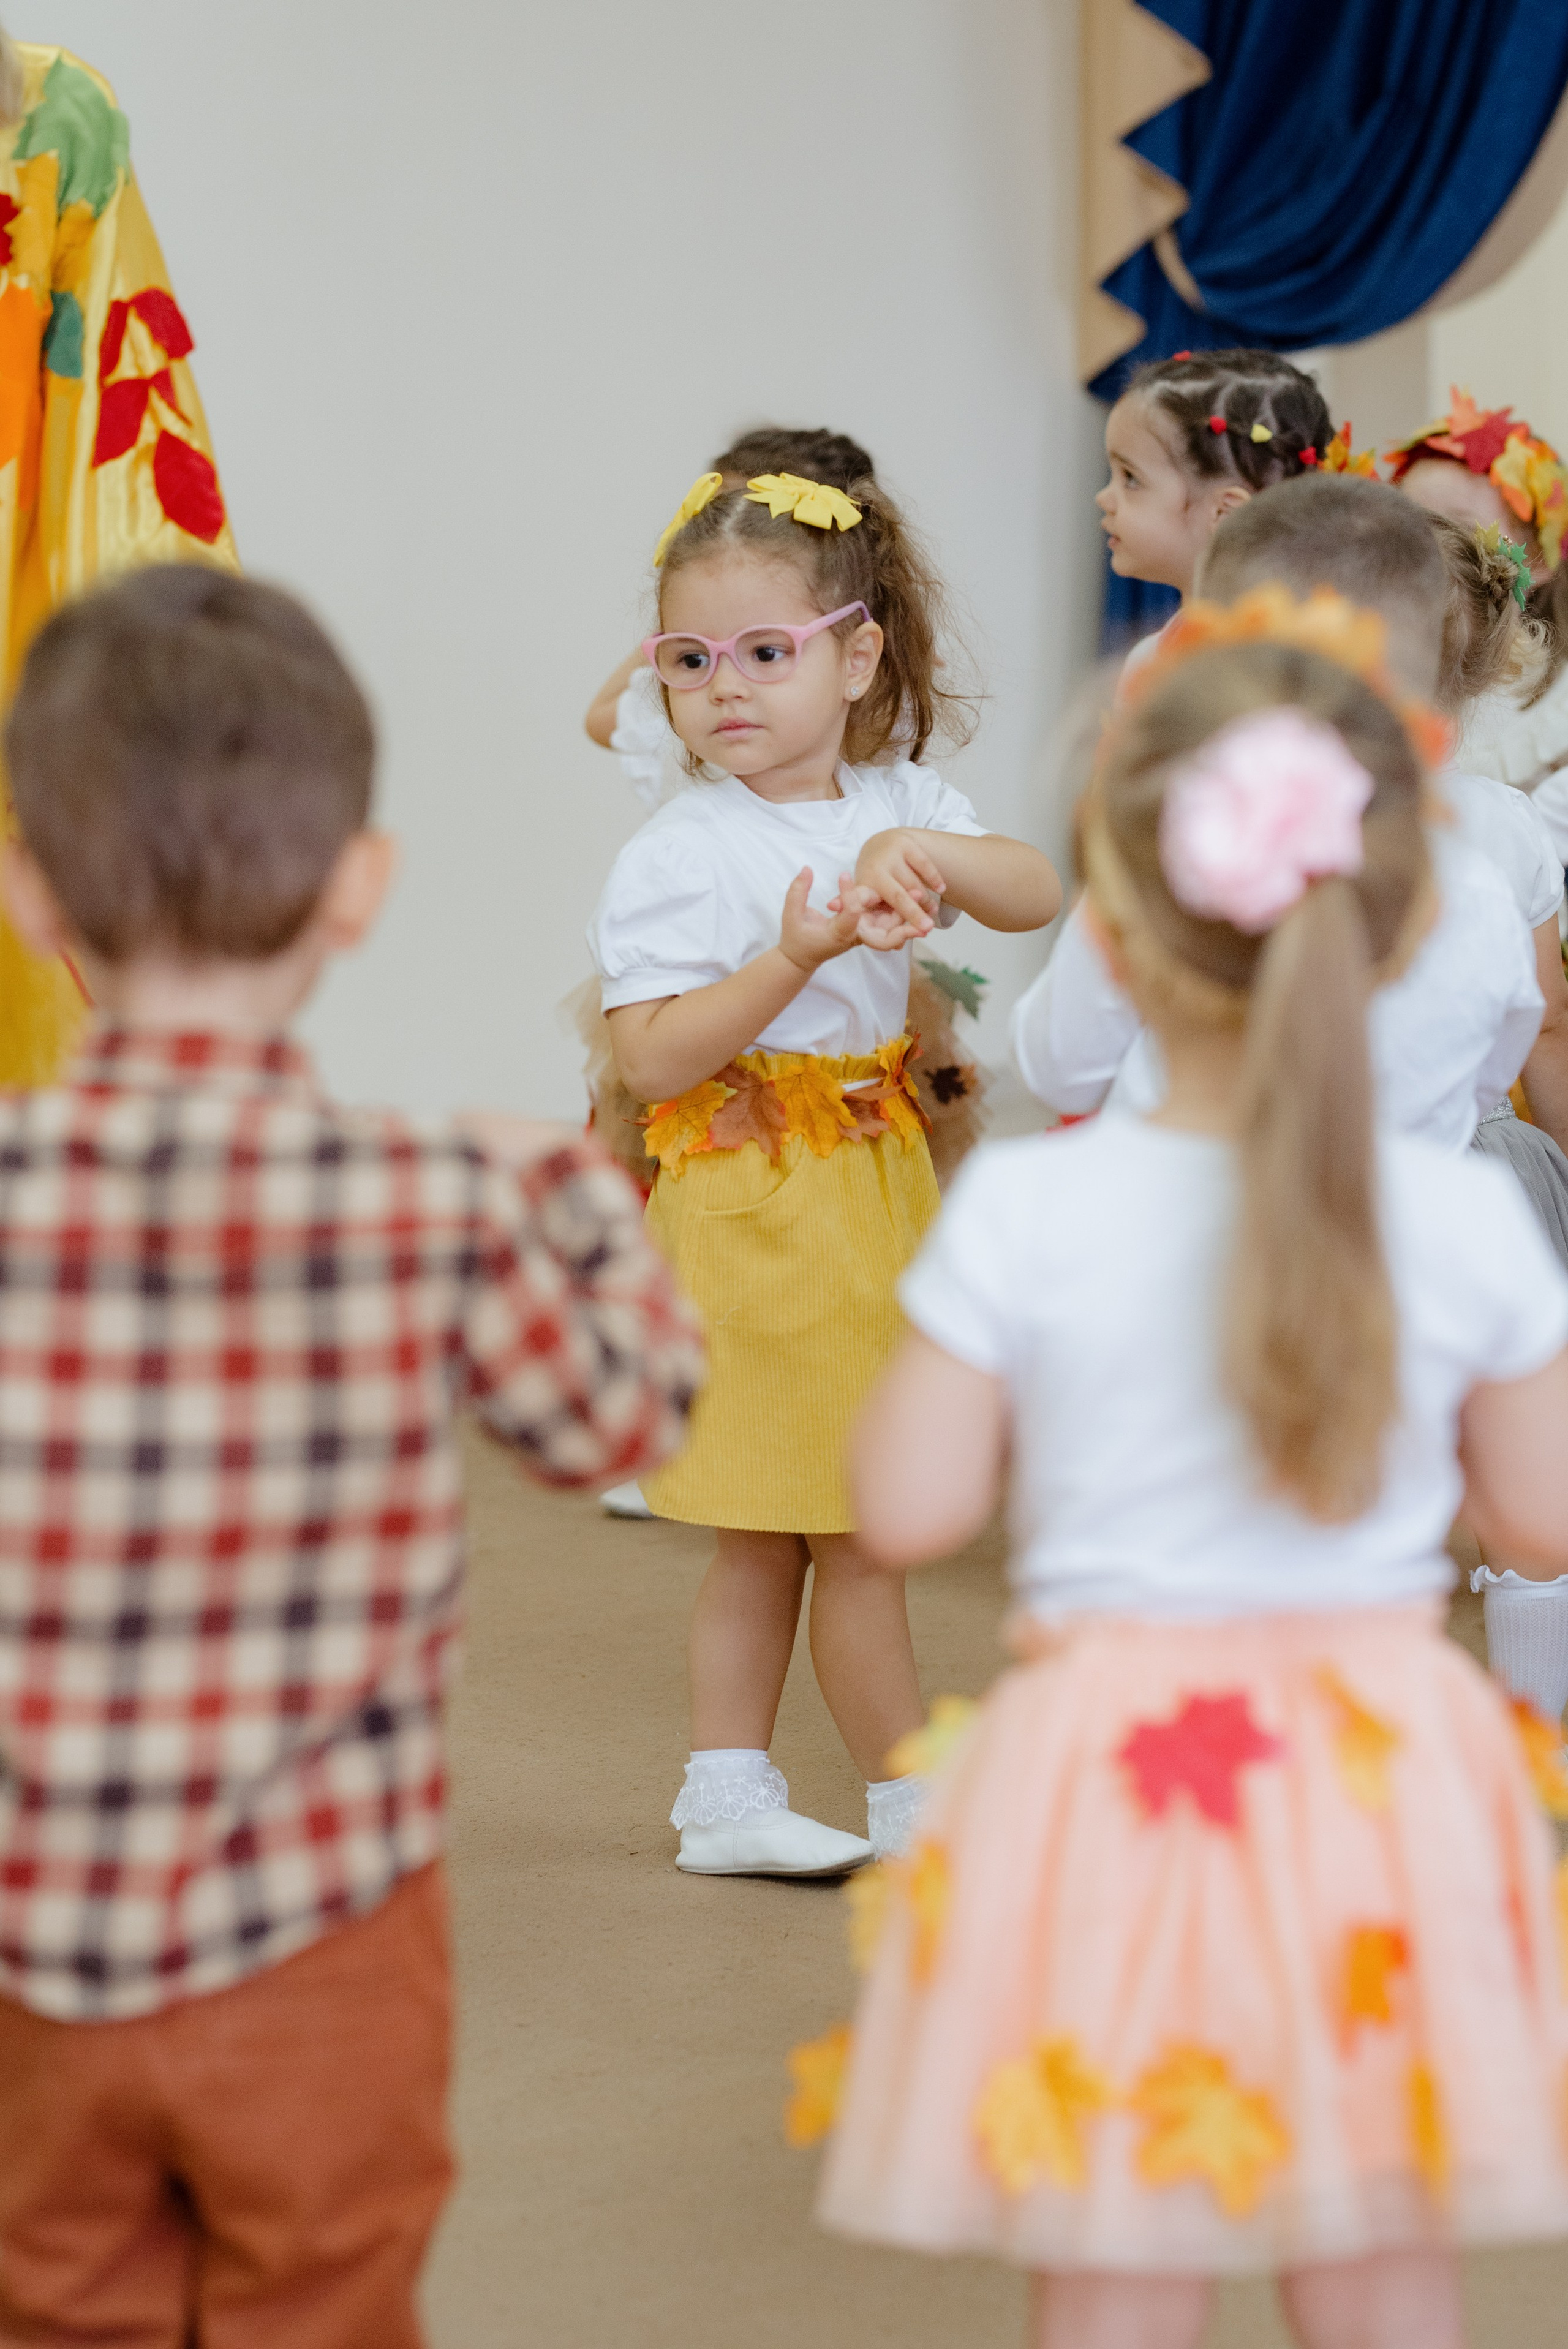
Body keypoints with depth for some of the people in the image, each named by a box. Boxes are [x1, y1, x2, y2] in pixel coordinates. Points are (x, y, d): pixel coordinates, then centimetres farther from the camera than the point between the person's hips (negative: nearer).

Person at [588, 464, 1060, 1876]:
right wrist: (792, 959, -29)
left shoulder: (897, 808, 5)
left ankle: (726, 1798, 22)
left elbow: (1038, 897, -7)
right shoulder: (676, 857, -13)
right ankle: (915, 1807, 11)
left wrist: (922, 853, -24)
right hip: (760, 1211, -7)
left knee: (772, 1534, 13)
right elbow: (650, 1061, -20)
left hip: (876, 1184, 7)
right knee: (856, 1528, 0)